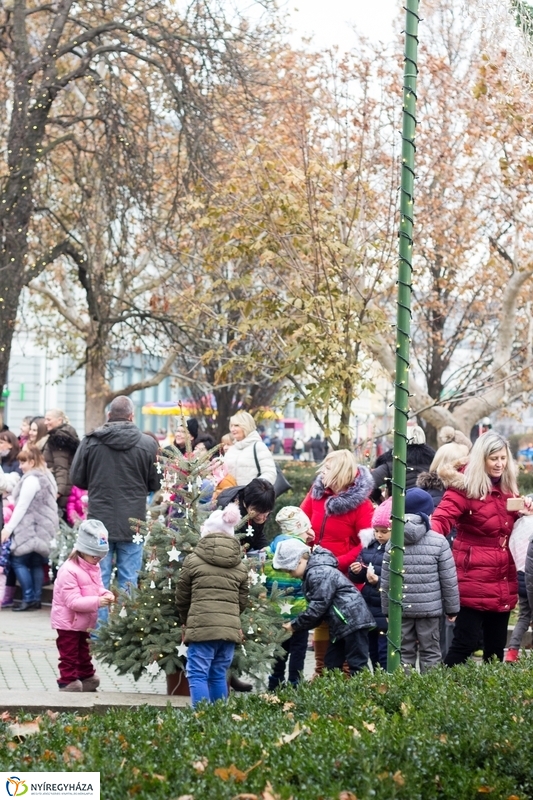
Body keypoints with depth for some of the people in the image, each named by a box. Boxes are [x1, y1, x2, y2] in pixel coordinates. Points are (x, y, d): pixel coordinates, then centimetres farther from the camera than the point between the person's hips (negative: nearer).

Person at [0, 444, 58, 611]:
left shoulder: (31, 479, -15)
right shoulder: (47, 476, 17)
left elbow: (22, 506, -16)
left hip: (32, 529, -10)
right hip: (45, 528, 10)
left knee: (18, 561, -5)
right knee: (36, 563, 10)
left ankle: (29, 599, -8)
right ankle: (36, 599, 9)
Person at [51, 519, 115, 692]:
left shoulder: (94, 567, 2)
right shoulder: (68, 571, -27)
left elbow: (97, 587, 11)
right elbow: (73, 601, -30)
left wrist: (106, 594, -13)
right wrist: (97, 602, -37)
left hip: (84, 621, 9)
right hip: (68, 621, -8)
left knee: (84, 654, 20)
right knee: (69, 656, -2)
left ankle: (87, 680, 30)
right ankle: (68, 683, 4)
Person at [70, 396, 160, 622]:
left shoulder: (91, 441, -6)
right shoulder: (148, 444, -7)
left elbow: (77, 478, 2)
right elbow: (156, 483, 1)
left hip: (99, 521, 0)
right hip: (133, 524, 0)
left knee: (99, 580, 7)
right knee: (128, 582, 6)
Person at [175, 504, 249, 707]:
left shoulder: (193, 560, 1)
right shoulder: (240, 567, 13)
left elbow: (181, 598, 7)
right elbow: (243, 601, 14)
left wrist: (185, 621, 23)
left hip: (201, 627, -4)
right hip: (230, 628, 4)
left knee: (198, 675, -2)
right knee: (219, 676, 13)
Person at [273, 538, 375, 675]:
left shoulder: (320, 574, -17)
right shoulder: (311, 574, 16)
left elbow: (317, 608, -19)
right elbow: (315, 608, 14)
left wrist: (294, 625, -9)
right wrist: (296, 625, 1)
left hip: (353, 621, -11)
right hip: (342, 624, 11)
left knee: (357, 665, -11)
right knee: (331, 665, 12)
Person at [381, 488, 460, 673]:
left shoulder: (392, 543, 0)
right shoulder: (439, 542, -6)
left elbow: (386, 581, 3)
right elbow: (449, 580, -4)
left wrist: (387, 609, 13)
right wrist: (452, 608, 5)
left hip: (400, 609, 2)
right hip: (430, 608, -2)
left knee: (403, 653, 8)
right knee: (430, 653, 4)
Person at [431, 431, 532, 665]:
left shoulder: (507, 488, 11)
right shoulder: (465, 486, -11)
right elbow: (442, 519, -23)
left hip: (503, 582, 7)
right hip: (474, 581, -7)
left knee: (496, 644, 12)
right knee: (466, 642, -9)